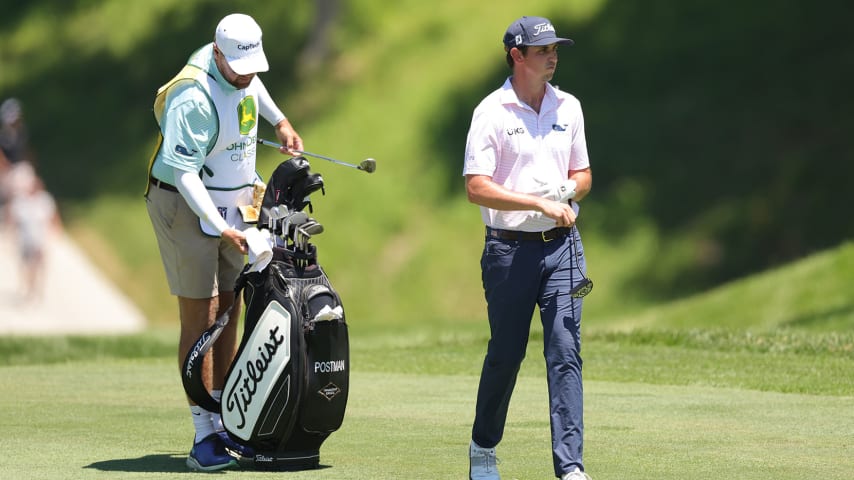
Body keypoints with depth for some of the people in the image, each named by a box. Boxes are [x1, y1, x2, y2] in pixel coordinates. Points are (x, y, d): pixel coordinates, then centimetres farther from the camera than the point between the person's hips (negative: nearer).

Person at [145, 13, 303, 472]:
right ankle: (204, 437, -8)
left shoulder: (240, 68, -2)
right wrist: (220, 228, -34)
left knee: (229, 312, 7)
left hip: (231, 205, 8)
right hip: (184, 205, -8)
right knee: (200, 316, -9)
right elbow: (185, 173, -29)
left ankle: (225, 424, 12)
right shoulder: (195, 99, -28)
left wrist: (279, 120, 25)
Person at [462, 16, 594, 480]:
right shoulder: (492, 111, -6)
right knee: (505, 354, 6)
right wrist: (541, 204, -18)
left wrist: (570, 190, -5)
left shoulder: (568, 107, 10)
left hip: (562, 247, 3)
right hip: (509, 249, -3)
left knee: (565, 353, -6)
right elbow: (477, 188, -13)